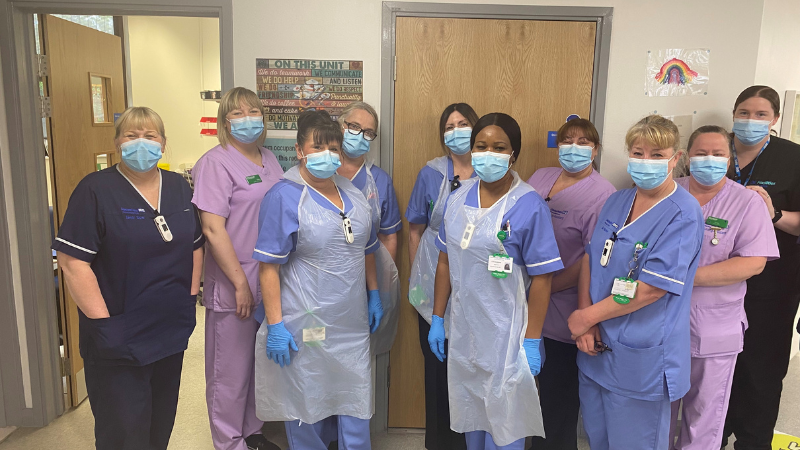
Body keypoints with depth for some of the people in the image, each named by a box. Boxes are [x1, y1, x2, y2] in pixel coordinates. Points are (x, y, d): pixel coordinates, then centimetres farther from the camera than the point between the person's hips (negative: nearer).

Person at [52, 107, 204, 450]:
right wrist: (103, 322, -16)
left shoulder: (179, 187, 6)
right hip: (118, 341, -5)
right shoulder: (95, 190, -11)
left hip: (172, 330, 5)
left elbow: (197, 243, 14)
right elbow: (72, 260, -15)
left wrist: (191, 293, 6)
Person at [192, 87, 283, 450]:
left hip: (270, 283, 7)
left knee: (259, 362, 20)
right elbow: (213, 229, -18)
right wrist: (241, 284, -17)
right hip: (233, 289, -7)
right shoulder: (215, 162, -12)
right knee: (231, 371, 8)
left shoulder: (269, 159, 11)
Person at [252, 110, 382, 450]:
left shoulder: (354, 195, 8)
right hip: (305, 327, -5)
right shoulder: (284, 197, -12)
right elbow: (268, 265, -15)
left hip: (353, 323, 6)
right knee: (308, 405, 11)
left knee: (356, 403, 15)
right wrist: (274, 325, -17)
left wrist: (374, 294, 15)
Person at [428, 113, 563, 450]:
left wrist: (532, 342, -11)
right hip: (463, 331, 5)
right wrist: (437, 319, 10)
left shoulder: (529, 206, -14)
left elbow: (541, 279, -12)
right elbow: (445, 263, 8)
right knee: (470, 418, 21)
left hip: (505, 335, -4)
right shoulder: (457, 200, 1)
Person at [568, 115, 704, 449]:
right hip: (595, 347, 6)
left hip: (641, 360, -6)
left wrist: (586, 317, -14)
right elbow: (591, 259, 3)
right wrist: (585, 326, -9)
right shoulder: (616, 202, 5)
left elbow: (651, 288, -21)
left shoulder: (684, 214, -15)